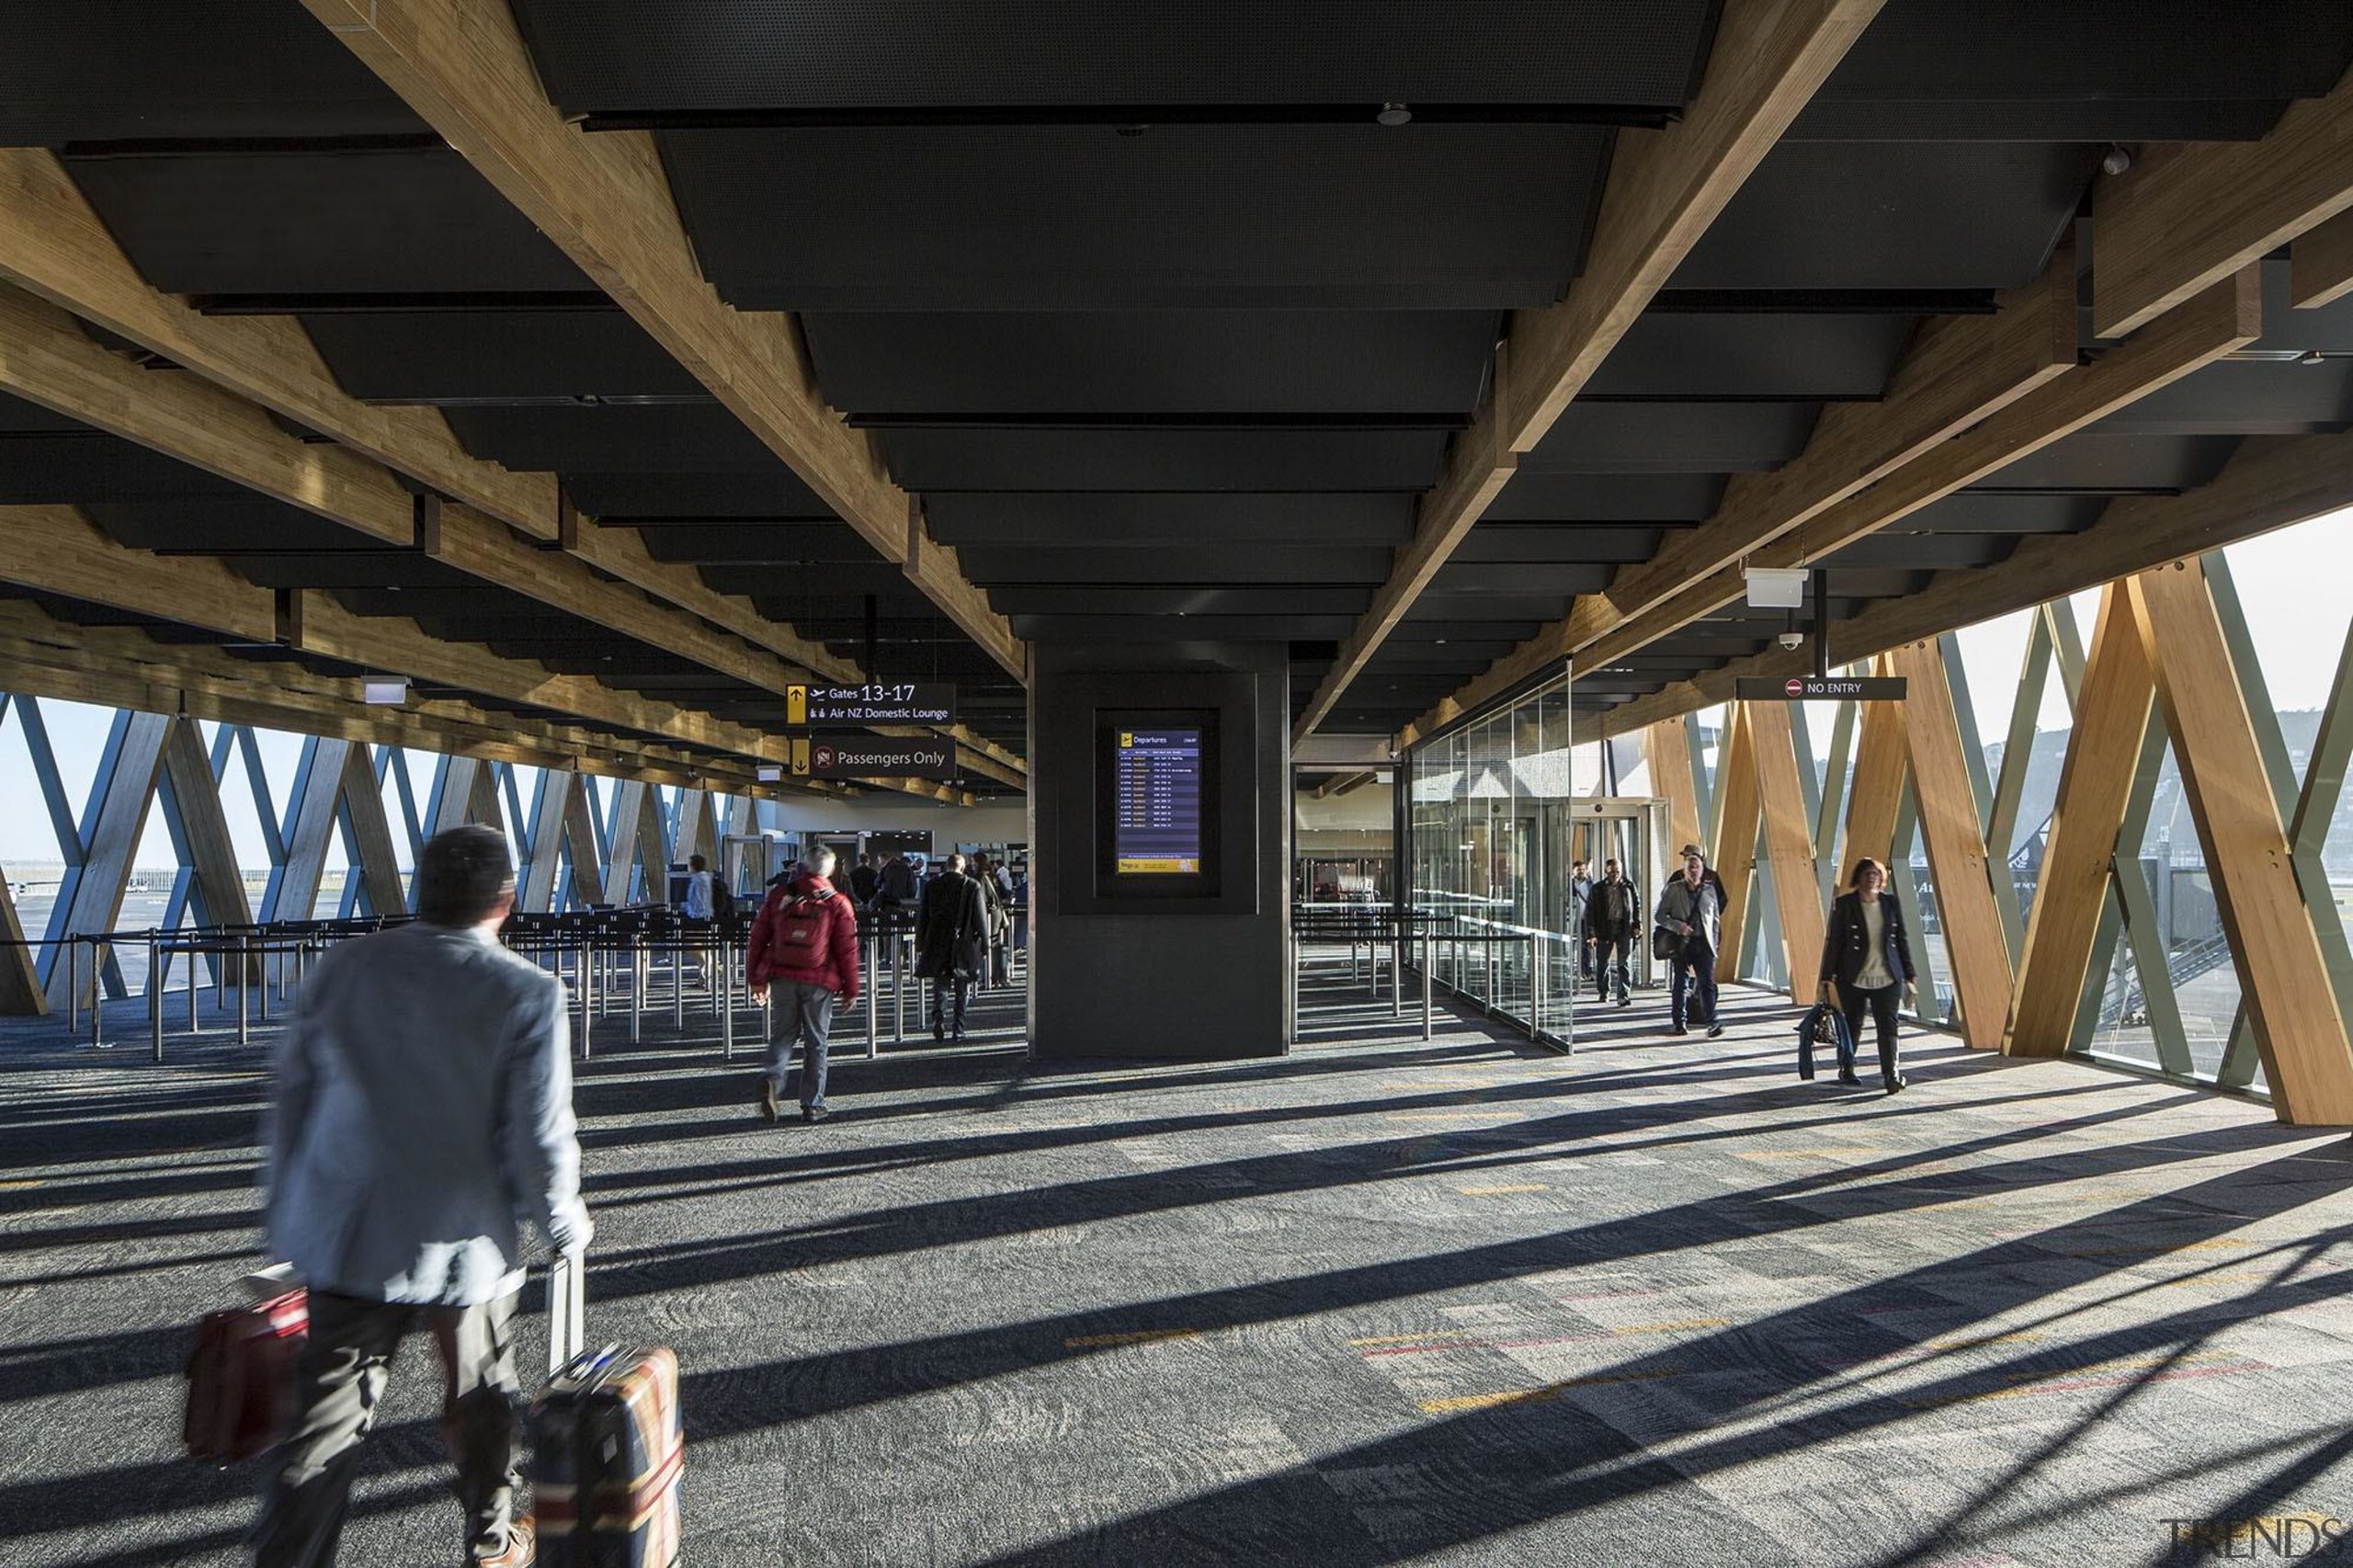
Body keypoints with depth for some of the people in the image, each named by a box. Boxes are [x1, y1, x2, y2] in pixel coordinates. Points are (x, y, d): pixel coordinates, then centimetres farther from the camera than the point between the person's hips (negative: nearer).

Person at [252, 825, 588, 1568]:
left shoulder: (345, 966, -3)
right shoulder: (527, 993, -14)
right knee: (480, 1403, 18)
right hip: (463, 1244, -2)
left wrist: (283, 1214, 16)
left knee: (327, 1420, 10)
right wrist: (566, 1224, 5)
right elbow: (539, 1141, -12)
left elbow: (291, 1097, 5)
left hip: (345, 1236, 3)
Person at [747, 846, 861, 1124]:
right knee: (815, 1043, 7)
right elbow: (847, 950, -3)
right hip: (819, 982, -2)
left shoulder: (779, 896, 4)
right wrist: (850, 990, 6)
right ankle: (812, 1105, 11)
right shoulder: (837, 904, -4)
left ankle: (772, 1079, -15)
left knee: (782, 1035, 12)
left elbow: (758, 939, 8)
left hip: (783, 978, 2)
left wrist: (755, 979, 16)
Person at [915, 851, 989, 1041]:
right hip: (964, 946, -1)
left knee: (940, 986, 7)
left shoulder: (932, 885, 2)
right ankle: (959, 1029, 9)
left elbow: (922, 917, 6)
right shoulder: (972, 886, -4)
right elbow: (981, 919, -2)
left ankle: (938, 1019, -16)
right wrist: (984, 947, 5)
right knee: (962, 990, 9)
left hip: (937, 946, 1)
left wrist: (920, 945, 13)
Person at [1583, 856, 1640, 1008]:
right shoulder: (1597, 889, 0)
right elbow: (1589, 912, -1)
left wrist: (1637, 925, 4)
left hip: (1625, 928, 0)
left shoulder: (1629, 887, 5)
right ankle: (1603, 991, 27)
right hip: (1604, 929, 0)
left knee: (1625, 963, -5)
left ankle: (1624, 996, -5)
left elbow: (1637, 906, 14)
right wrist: (1591, 933, -8)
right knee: (1602, 962, 9)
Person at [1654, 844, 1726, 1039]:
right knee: (1680, 984, 4)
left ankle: (1713, 1022, -12)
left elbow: (1716, 918, 16)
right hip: (1681, 943, -1)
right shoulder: (1673, 889, 3)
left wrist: (1716, 942, 9)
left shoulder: (1710, 889, 10)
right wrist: (1678, 926, -14)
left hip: (1704, 943, 1)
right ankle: (1679, 1022, 14)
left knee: (1707, 983, -9)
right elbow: (1659, 916, 1)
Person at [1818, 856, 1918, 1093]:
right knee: (1852, 1025, 10)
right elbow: (1833, 941, -2)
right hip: (1853, 978, -2)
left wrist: (1908, 977, 7)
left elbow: (1901, 940, 10)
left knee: (1888, 1025, -10)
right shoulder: (1845, 904, -3)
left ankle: (1891, 1074, -15)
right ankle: (1846, 1069, 28)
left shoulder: (1891, 903, 6)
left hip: (1887, 978, 2)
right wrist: (1827, 978, -5)